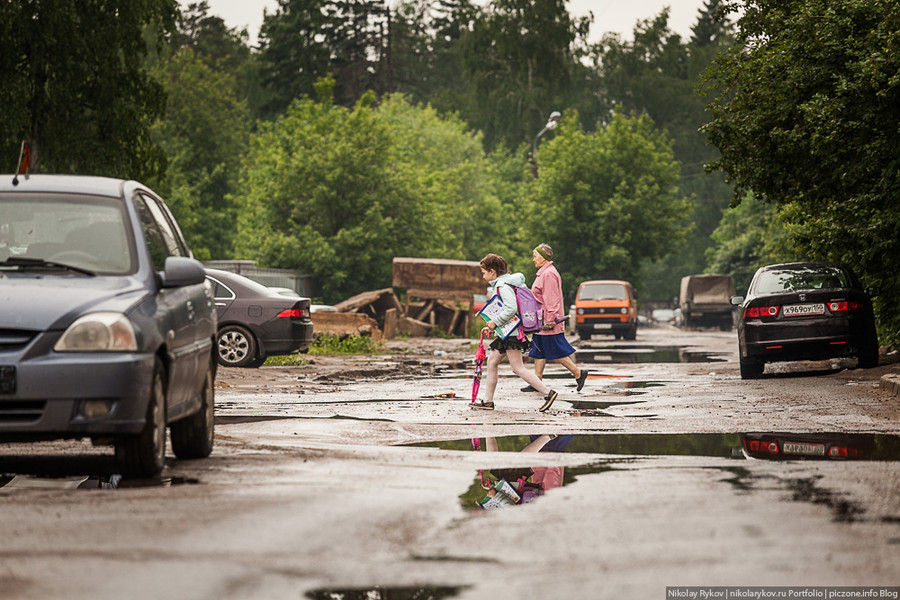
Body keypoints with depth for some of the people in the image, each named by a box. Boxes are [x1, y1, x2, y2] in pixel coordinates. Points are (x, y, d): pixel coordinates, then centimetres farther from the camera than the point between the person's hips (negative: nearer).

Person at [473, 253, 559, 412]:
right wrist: (491, 327, 18)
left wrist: (495, 322, -19)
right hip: (506, 333, 11)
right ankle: (488, 401, 16)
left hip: (512, 332, -11)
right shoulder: (497, 285, 17)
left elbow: (511, 308, -27)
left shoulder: (503, 286, -15)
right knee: (492, 362, 12)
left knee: (518, 368, -10)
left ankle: (548, 393, -10)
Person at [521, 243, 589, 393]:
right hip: (542, 322, 10)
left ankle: (578, 373, 3)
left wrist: (550, 320, -24)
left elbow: (551, 299, -21)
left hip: (549, 323, -10)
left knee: (555, 352, -6)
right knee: (539, 352, 9)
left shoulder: (549, 274, -16)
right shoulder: (544, 273, 17)